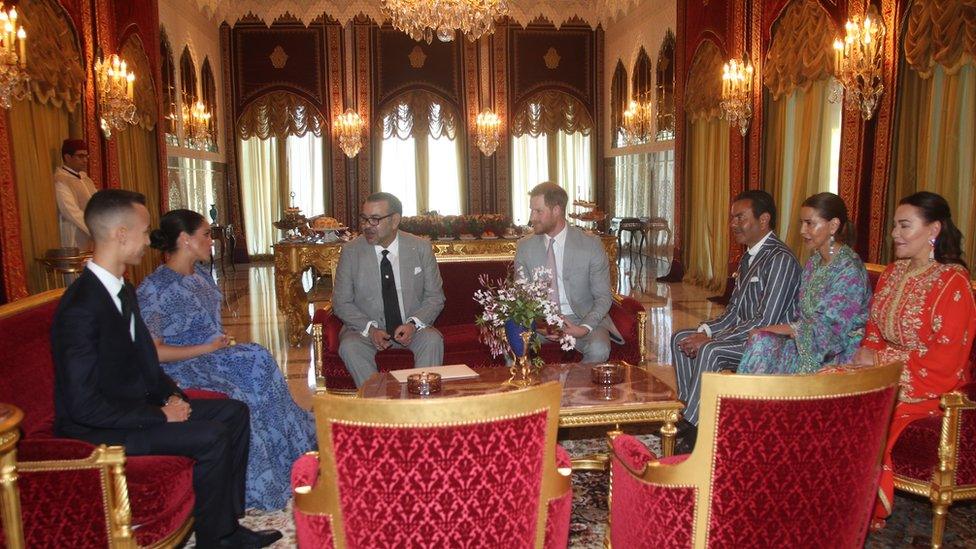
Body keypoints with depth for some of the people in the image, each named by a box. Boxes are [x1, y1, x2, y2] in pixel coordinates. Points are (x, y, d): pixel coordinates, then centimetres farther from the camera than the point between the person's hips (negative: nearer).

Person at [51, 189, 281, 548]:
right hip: (98, 427, -10)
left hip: (136, 404, 10)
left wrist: (171, 395, -2)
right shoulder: (80, 309, -25)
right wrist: (159, 415, -19)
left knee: (234, 412, 4)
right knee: (212, 437, -22)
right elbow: (84, 405, -26)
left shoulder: (122, 290, 6)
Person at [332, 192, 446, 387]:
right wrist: (370, 328, -17)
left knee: (433, 340, -29)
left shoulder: (421, 248, -3)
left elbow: (435, 296, 2)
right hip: (366, 328, 0)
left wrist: (413, 324, -17)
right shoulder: (351, 250, -4)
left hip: (411, 328, 0)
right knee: (349, 346, -30)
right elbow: (341, 302, -1)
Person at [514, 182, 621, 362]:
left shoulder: (591, 246, -7)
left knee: (598, 350, -32)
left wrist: (585, 327, -22)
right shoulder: (525, 247, 1)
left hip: (584, 319, -1)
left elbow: (603, 297, -4)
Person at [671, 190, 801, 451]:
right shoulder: (749, 257, 12)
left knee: (710, 351, -31)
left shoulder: (781, 259, -20)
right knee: (680, 338, 4)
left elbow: (765, 321, -25)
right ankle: (692, 412, 4)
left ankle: (693, 428, -19)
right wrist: (706, 330, -5)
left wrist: (710, 339, -22)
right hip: (746, 335, 10)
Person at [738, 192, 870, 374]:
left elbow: (829, 329, -19)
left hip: (833, 357, -7)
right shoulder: (814, 262, 11)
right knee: (761, 341, -21)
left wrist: (775, 329, -17)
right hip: (806, 344, 7)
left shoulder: (850, 270, -14)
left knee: (762, 341, -25)